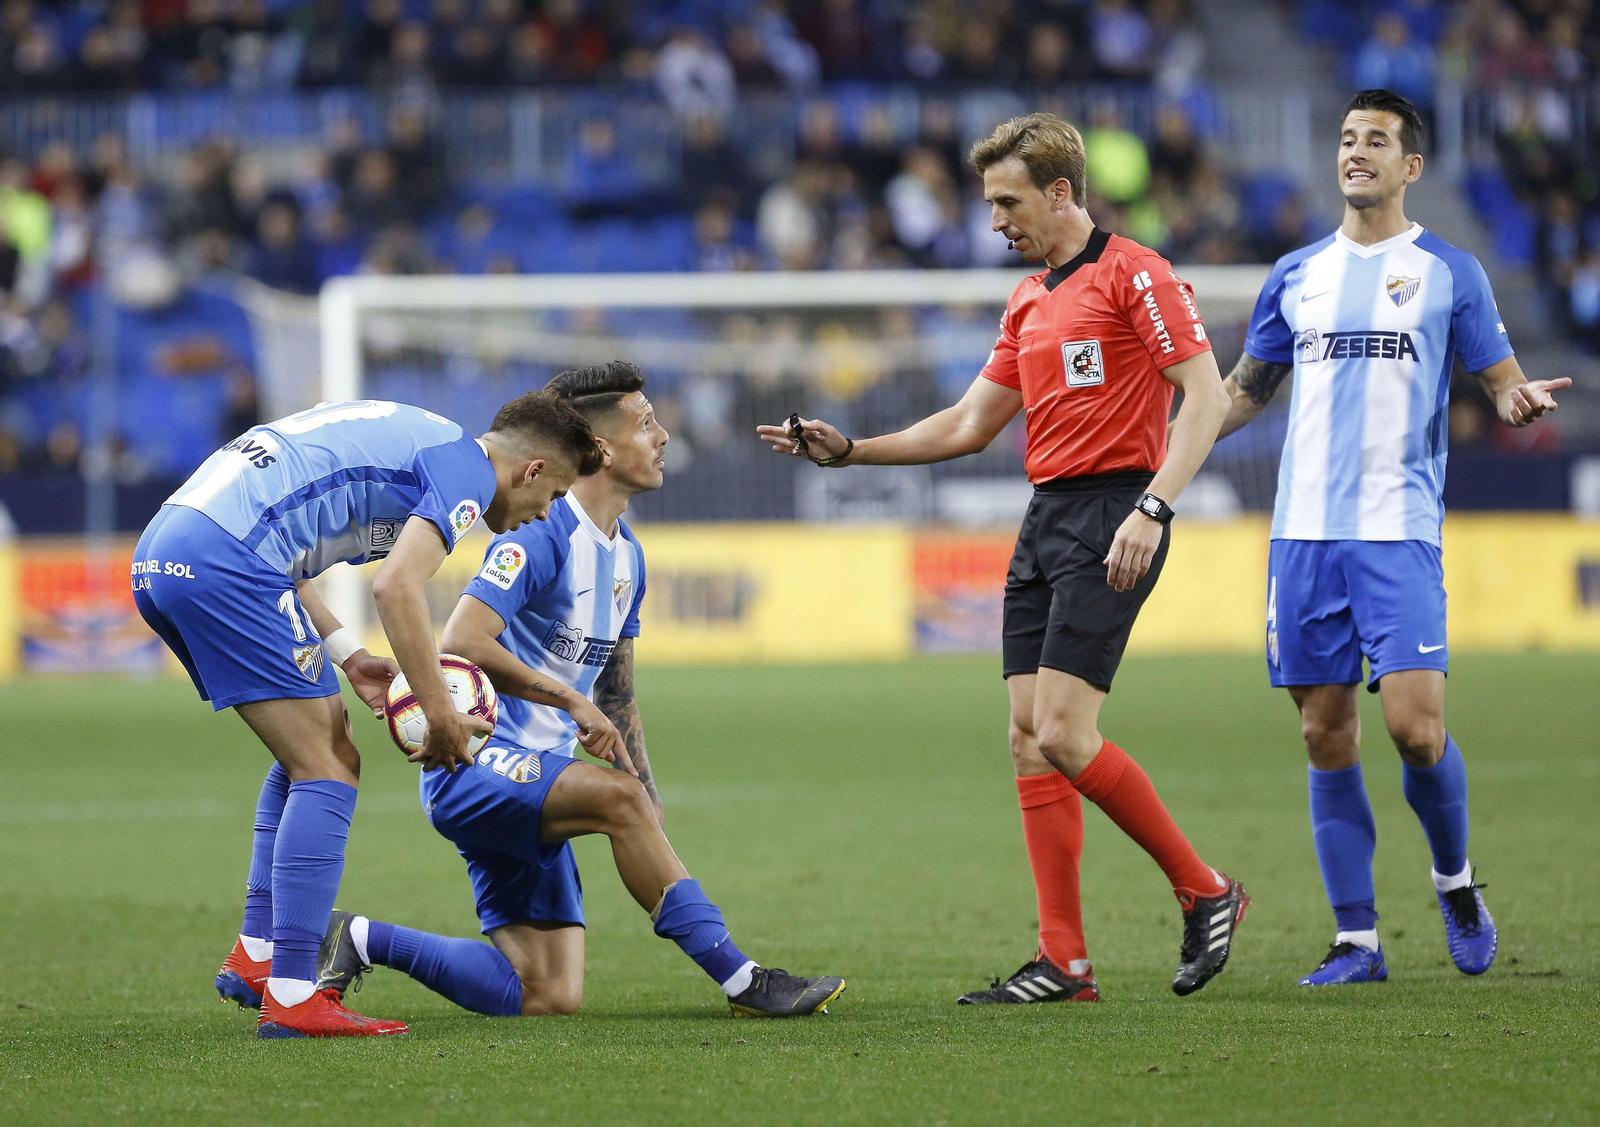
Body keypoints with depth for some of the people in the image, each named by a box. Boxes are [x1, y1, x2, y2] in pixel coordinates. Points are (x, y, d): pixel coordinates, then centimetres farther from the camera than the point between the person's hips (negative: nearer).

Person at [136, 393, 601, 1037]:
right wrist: (443, 716, -7)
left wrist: (345, 657, 22)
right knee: (326, 772, -4)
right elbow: (396, 587, -15)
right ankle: (290, 998, -8)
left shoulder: (413, 439, 28)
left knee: (319, 752, 21)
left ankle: (254, 959, 19)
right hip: (223, 559, -10)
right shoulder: (467, 470, 0)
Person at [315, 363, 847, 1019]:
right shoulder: (541, 537, -14)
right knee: (616, 796, -34)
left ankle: (364, 941, 10)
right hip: (473, 768, -9)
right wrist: (571, 700, -23)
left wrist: (650, 801, 12)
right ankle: (741, 981, -30)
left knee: (550, 999, -2)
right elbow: (462, 644, -26)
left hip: (532, 780, 9)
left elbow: (616, 697, 23)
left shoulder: (626, 554, 14)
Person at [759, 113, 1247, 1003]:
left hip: (1110, 512, -9)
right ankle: (1064, 962, 2)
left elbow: (1205, 394, -14)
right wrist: (847, 450, 19)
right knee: (1030, 737, 1)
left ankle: (1204, 890, 0)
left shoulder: (1134, 275, -7)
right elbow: (971, 424, 26)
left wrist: (1154, 507, -23)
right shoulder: (1029, 301, 19)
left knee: (1064, 734, -16)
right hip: (1045, 518, 9)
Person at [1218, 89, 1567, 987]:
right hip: (1305, 532, 3)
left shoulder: (1449, 272, 5)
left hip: (1399, 532, -3)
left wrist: (1522, 400, -17)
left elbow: (1503, 382, 7)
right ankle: (1357, 939, 7)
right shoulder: (1297, 275, 14)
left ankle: (1456, 881, 13)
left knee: (1415, 726, -14)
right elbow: (1246, 390, 24)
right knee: (1327, 736, 1)